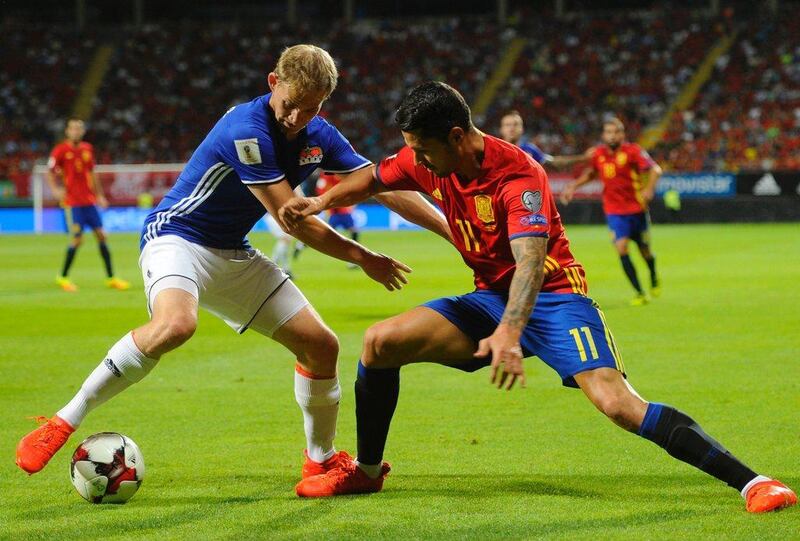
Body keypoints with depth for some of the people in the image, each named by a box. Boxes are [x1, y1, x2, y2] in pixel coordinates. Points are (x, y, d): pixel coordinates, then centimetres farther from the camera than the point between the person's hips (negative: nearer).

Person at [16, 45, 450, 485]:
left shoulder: (319, 136, -1)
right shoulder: (247, 130, -25)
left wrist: (455, 232, -1)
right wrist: (363, 258, -12)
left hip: (233, 255, 8)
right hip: (177, 237, -8)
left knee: (321, 345, 2)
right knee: (175, 324, -38)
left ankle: (321, 459, 23)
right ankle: (64, 421, -28)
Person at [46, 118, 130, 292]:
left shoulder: (87, 149, 10)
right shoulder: (61, 150, -5)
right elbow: (50, 172, -2)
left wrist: (99, 195, 18)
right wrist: (55, 189, -17)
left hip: (89, 201, 6)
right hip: (72, 202, -5)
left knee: (101, 235, 2)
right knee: (77, 239, -9)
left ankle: (111, 278, 7)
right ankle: (63, 277, 8)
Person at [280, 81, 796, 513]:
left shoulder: (518, 175, -26)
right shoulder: (429, 162, -5)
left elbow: (531, 259, -40)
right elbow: (372, 180, 16)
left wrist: (509, 331, -56)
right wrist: (321, 202, -4)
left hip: (552, 295, -7)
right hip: (491, 297, 7)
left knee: (618, 403, -27)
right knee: (380, 343, -8)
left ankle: (749, 481, -25)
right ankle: (367, 470, 13)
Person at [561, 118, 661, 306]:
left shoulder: (632, 151, -12)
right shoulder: (598, 154, 1)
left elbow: (655, 169, -20)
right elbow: (592, 173, 21)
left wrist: (649, 189, -36)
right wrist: (573, 186, 12)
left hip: (637, 208, -2)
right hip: (614, 210, 2)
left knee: (644, 249, 10)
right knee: (621, 248, -15)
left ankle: (654, 280, 44)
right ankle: (640, 293, -8)